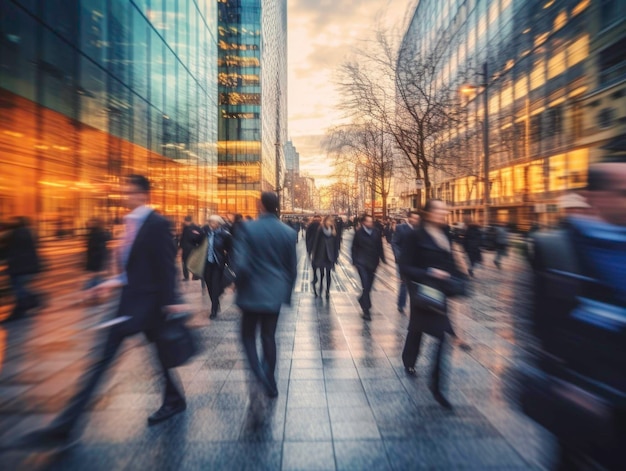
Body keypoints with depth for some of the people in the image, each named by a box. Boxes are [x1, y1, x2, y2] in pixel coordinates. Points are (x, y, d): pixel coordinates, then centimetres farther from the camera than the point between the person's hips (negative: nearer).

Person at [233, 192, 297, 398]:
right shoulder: (288, 232, -2)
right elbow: (292, 267, 3)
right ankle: (270, 383, 28)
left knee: (248, 335, 16)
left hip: (253, 292, -3)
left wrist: (239, 285, 1)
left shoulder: (247, 228, -12)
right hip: (275, 293, 4)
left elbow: (241, 264, -18)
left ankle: (260, 374, -2)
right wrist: (287, 291, 16)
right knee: (269, 336, 17)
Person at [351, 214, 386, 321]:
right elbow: (354, 247, 0)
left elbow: (380, 247, 7)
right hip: (362, 263, -3)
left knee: (369, 286, 13)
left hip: (372, 263, 3)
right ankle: (366, 310, -2)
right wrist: (355, 261, -3)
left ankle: (362, 300, 42)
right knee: (366, 285, -10)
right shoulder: (359, 233, -4)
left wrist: (383, 259, 4)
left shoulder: (377, 233, 1)